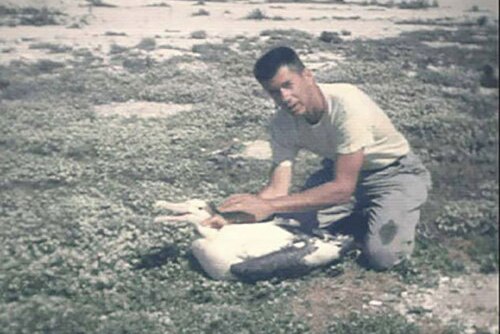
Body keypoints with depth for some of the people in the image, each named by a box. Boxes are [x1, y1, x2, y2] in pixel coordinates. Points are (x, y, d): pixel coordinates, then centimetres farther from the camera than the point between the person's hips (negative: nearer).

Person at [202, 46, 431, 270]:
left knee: (381, 254, -26)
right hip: (339, 170, 6)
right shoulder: (283, 123, -16)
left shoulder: (348, 105, -35)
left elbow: (343, 188, -37)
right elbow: (277, 189, -18)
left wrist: (269, 206, -43)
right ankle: (365, 217, 7)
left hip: (395, 173, -5)